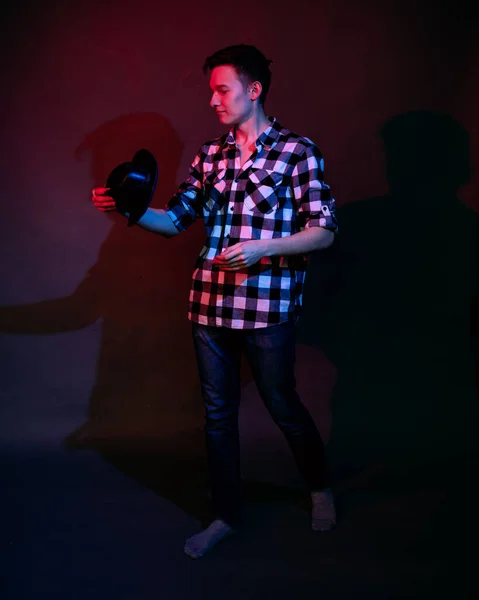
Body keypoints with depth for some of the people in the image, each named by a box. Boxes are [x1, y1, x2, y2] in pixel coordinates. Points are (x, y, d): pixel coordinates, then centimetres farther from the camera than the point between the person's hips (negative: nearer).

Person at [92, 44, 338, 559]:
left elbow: (323, 231, -7)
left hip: (268, 308, -4)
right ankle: (226, 515, 30)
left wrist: (262, 249, -20)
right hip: (209, 304, 5)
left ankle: (320, 487, 39)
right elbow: (177, 218, 10)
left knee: (282, 406, 10)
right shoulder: (210, 155, 11)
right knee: (217, 413, 12)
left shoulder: (297, 151, -4)